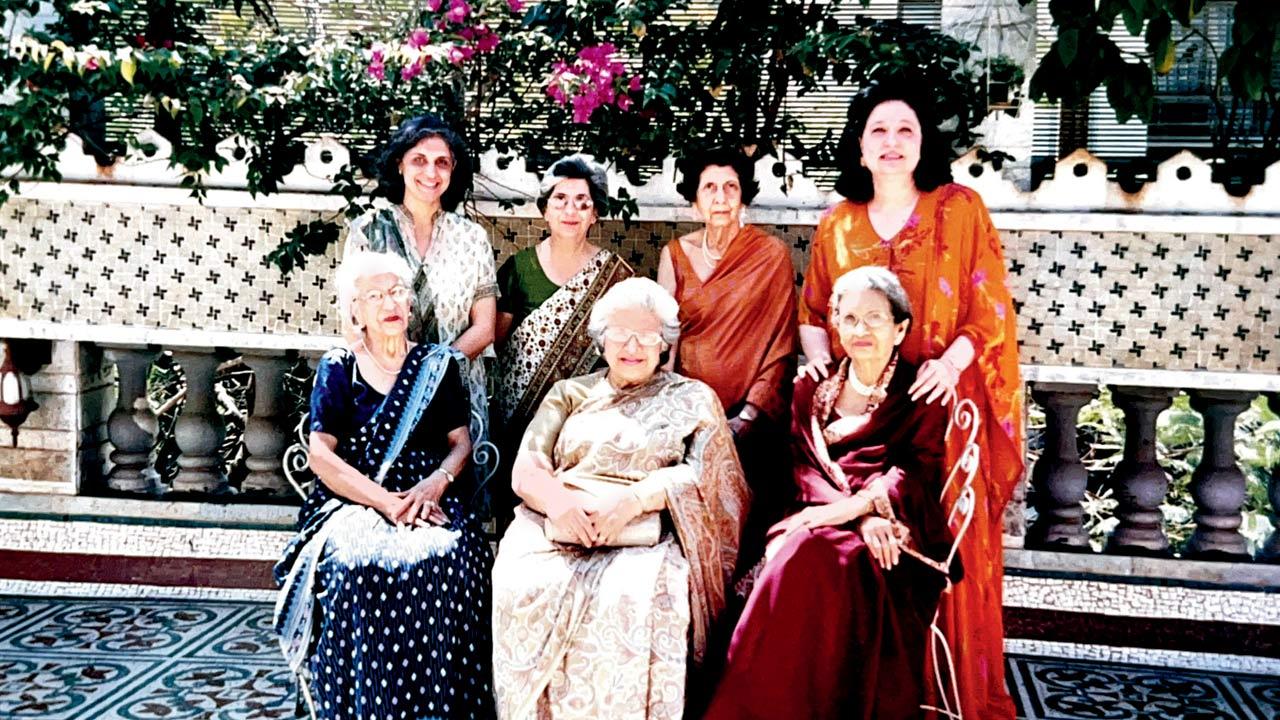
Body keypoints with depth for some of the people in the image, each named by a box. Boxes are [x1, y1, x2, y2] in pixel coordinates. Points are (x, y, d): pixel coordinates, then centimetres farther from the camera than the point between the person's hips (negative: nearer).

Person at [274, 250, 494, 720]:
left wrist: (434, 484, -15)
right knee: (359, 568, -33)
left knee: (440, 564, -32)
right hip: (353, 503, -1)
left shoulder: (439, 365, 14)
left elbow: (460, 443, 9)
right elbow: (321, 455, -1)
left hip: (431, 501, 1)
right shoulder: (337, 369, 9)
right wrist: (386, 502, -15)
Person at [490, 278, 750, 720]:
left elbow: (704, 475, 1)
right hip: (557, 528, 2)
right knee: (525, 591, -29)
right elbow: (525, 468, 11)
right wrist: (556, 500, -13)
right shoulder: (569, 394, 22)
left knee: (631, 600, -35)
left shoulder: (694, 399, 16)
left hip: (647, 533, -2)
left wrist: (632, 500, -16)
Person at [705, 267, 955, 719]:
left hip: (897, 526, -3)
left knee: (808, 558, -33)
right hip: (822, 517, 3)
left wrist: (851, 507, -22)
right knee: (804, 555, -32)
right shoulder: (813, 387, 16)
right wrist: (863, 516, -15)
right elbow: (805, 465, 4)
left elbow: (918, 470, -5)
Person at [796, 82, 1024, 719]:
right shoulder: (837, 225, 10)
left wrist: (951, 361, -18)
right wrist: (818, 356, -4)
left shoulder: (961, 209, 1)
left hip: (940, 404, -2)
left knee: (946, 550, 0)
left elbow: (990, 308, -3)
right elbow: (813, 312, 16)